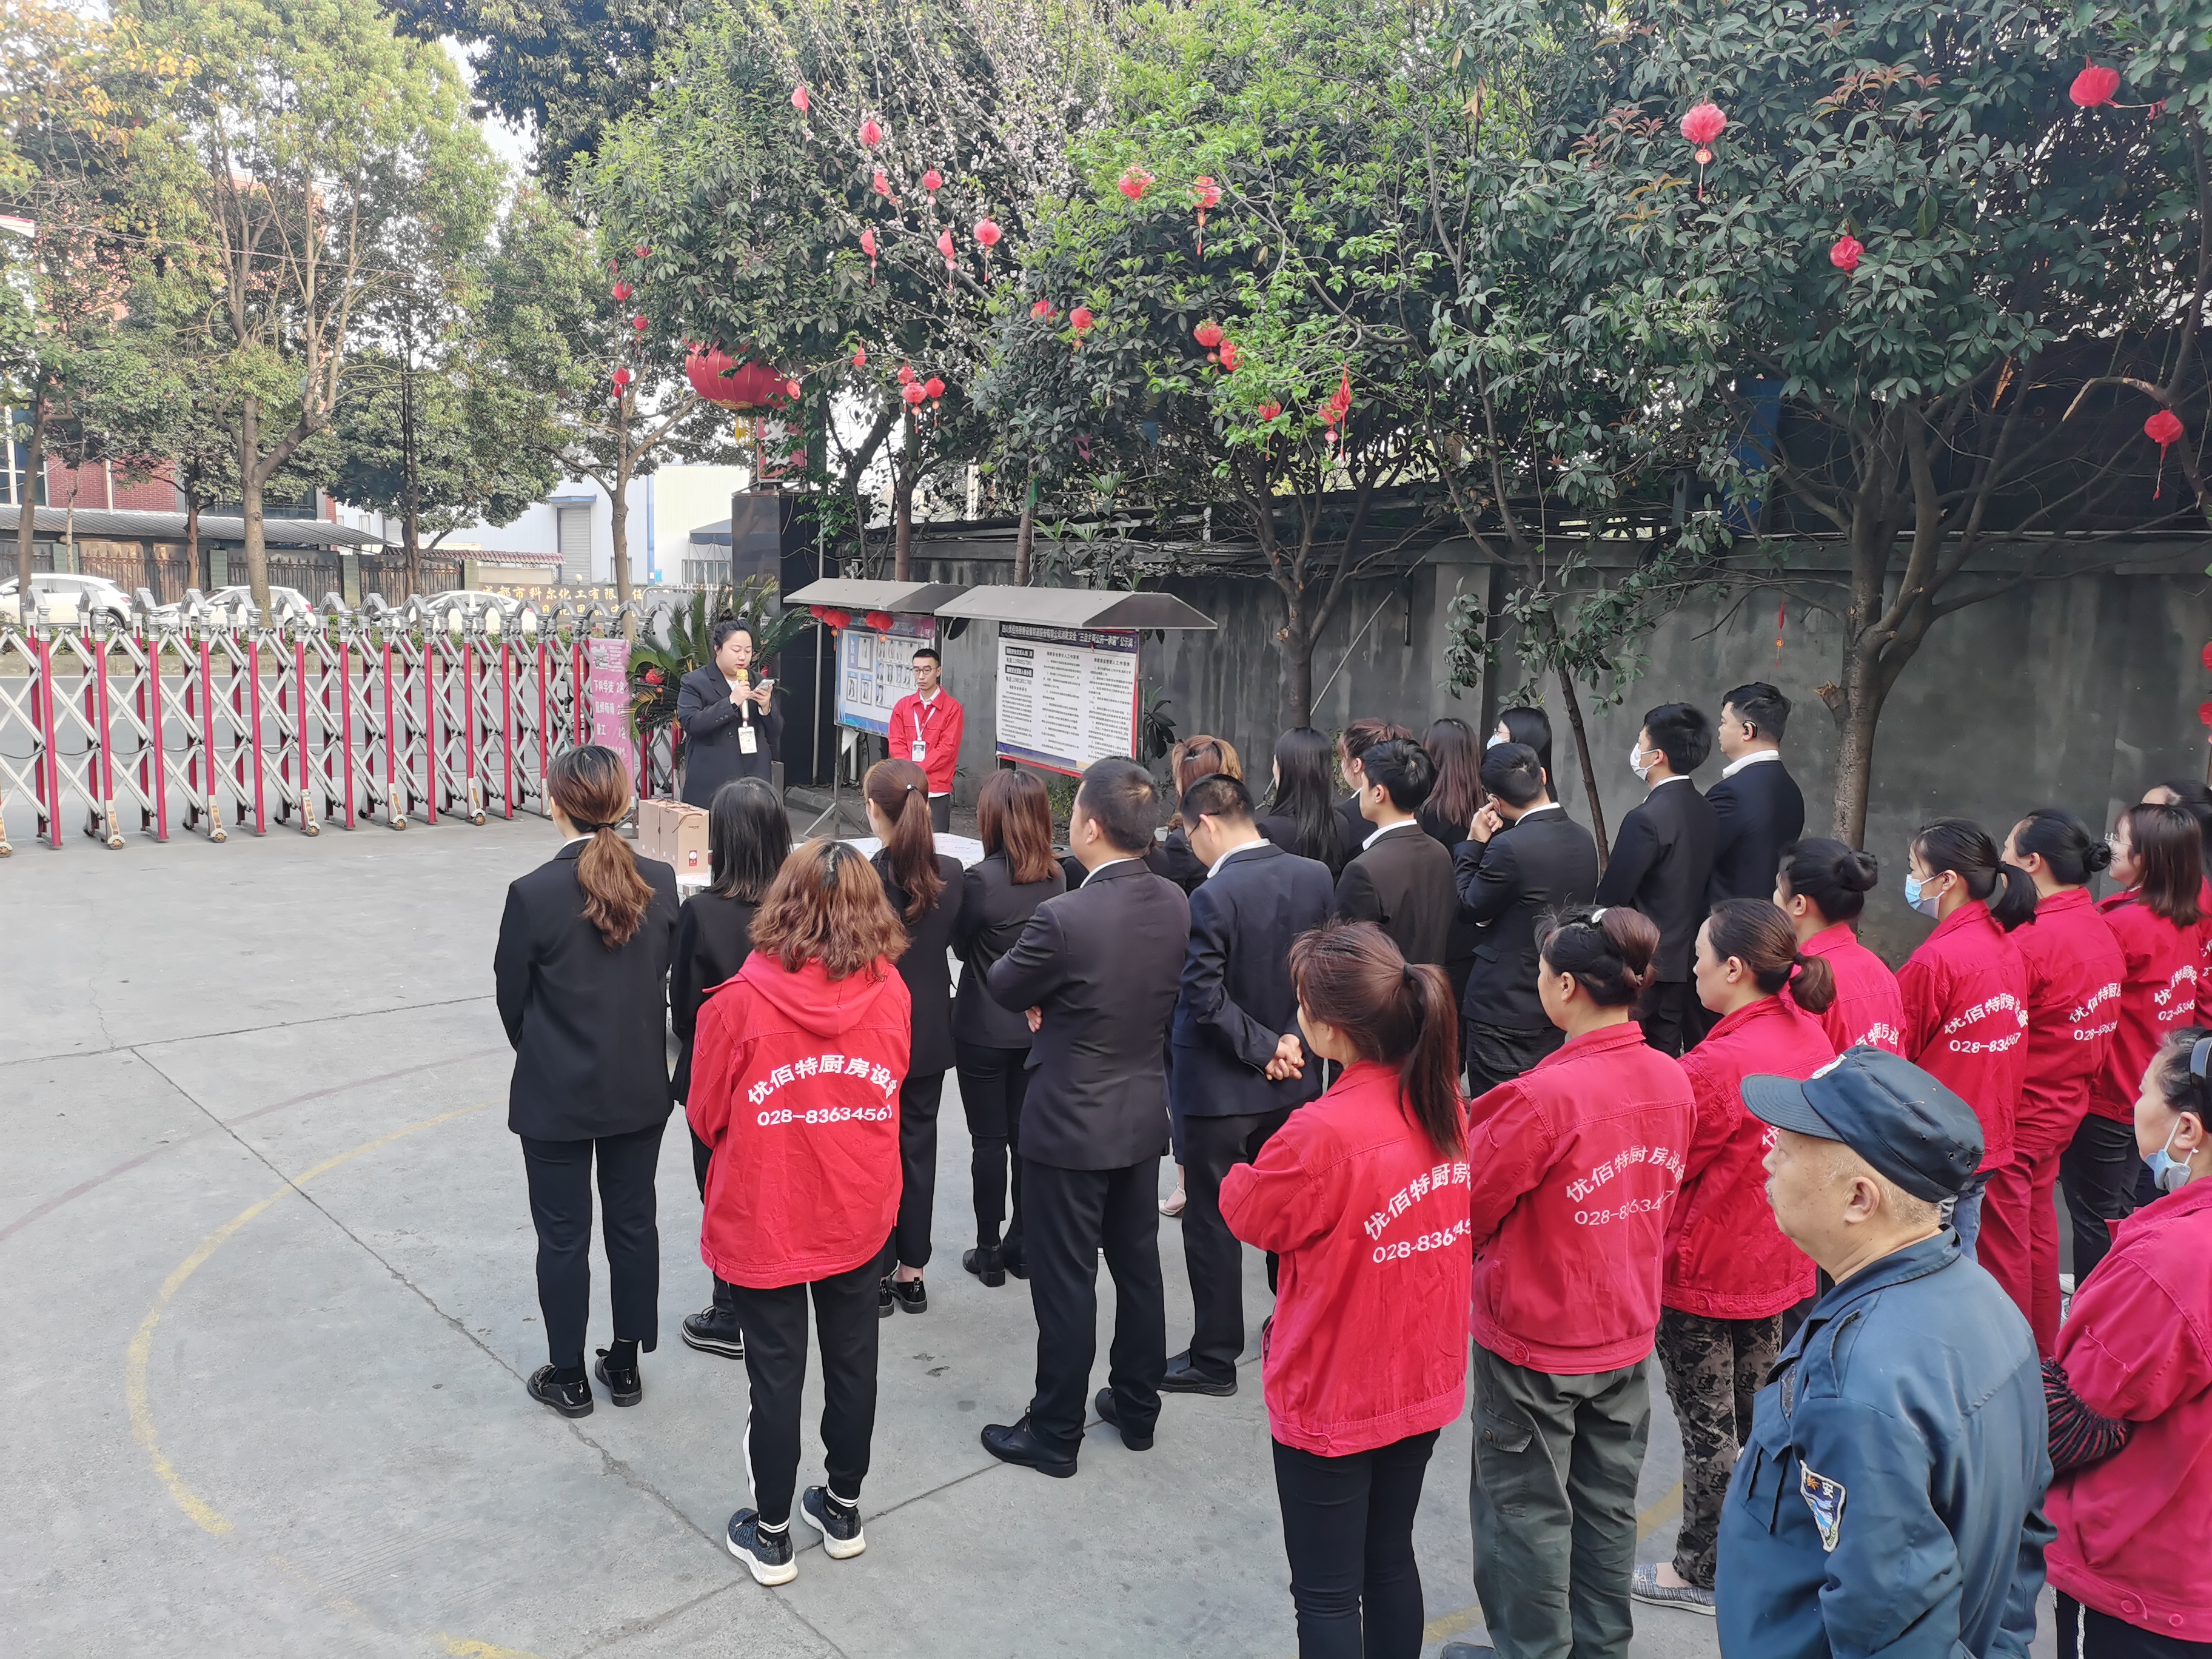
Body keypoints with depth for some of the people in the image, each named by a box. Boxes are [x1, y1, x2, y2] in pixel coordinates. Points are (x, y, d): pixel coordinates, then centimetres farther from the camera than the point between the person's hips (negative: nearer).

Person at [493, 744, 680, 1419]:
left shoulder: (533, 894, -18)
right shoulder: (659, 883, -9)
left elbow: (511, 997, -6)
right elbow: (666, 977, 2)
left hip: (557, 1096, -3)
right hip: (640, 1088, 3)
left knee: (563, 1236, 11)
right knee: (633, 1223, 16)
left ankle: (568, 1377, 24)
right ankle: (626, 1364, 29)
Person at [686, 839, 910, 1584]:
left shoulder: (742, 999, -20)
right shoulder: (891, 994, -11)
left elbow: (707, 1116, -7)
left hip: (766, 1222, -3)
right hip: (860, 1216, 3)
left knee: (776, 1376, 12)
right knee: (852, 1360, 19)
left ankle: (771, 1537, 28)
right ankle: (842, 1511, 36)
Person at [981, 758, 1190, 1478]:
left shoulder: (1064, 919, -26)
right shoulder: (1176, 905, -6)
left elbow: (1003, 987, -10)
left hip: (1071, 1123, -6)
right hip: (1144, 1113, 7)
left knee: (1065, 1281, 7)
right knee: (1138, 1264, 20)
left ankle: (1054, 1433, 22)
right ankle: (1137, 1405, 36)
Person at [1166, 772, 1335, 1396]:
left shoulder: (1213, 897, -23)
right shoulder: (1315, 877, -2)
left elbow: (1204, 998, -22)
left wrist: (1263, 1047, -13)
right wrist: (1289, 1038, -4)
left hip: (1220, 1086, -7)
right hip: (1293, 1078, 7)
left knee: (1212, 1222, 7)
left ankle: (1215, 1357, 18)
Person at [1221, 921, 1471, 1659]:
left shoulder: (1323, 1135, -30)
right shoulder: (1445, 1105, -7)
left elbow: (1250, 1213, -11)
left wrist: (1233, 1178, 8)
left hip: (1333, 1397, -6)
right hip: (1424, 1380, 6)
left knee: (1327, 1593, 11)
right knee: (1390, 1557, 24)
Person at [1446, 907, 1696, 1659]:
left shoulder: (1545, 1095, -28)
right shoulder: (1673, 1081, -7)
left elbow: (1470, 1206, -15)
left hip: (1534, 1340, -6)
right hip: (1627, 1331, 6)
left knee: (1527, 1511, 12)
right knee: (1608, 1504, 21)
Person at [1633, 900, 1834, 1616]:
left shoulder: (1715, 1066, -29)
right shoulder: (1811, 1038, -5)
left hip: (1703, 1272, -7)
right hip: (1779, 1268, 8)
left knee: (1708, 1428, 10)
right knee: (1760, 1414, 23)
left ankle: (1702, 1572, 27)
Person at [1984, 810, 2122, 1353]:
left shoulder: (2031, 941, -25)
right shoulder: (2099, 930, 2)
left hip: (2014, 1115, -8)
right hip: (2065, 1106, 9)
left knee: (2002, 1242, 5)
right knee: (2036, 1227, 21)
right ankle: (2042, 1349, 35)